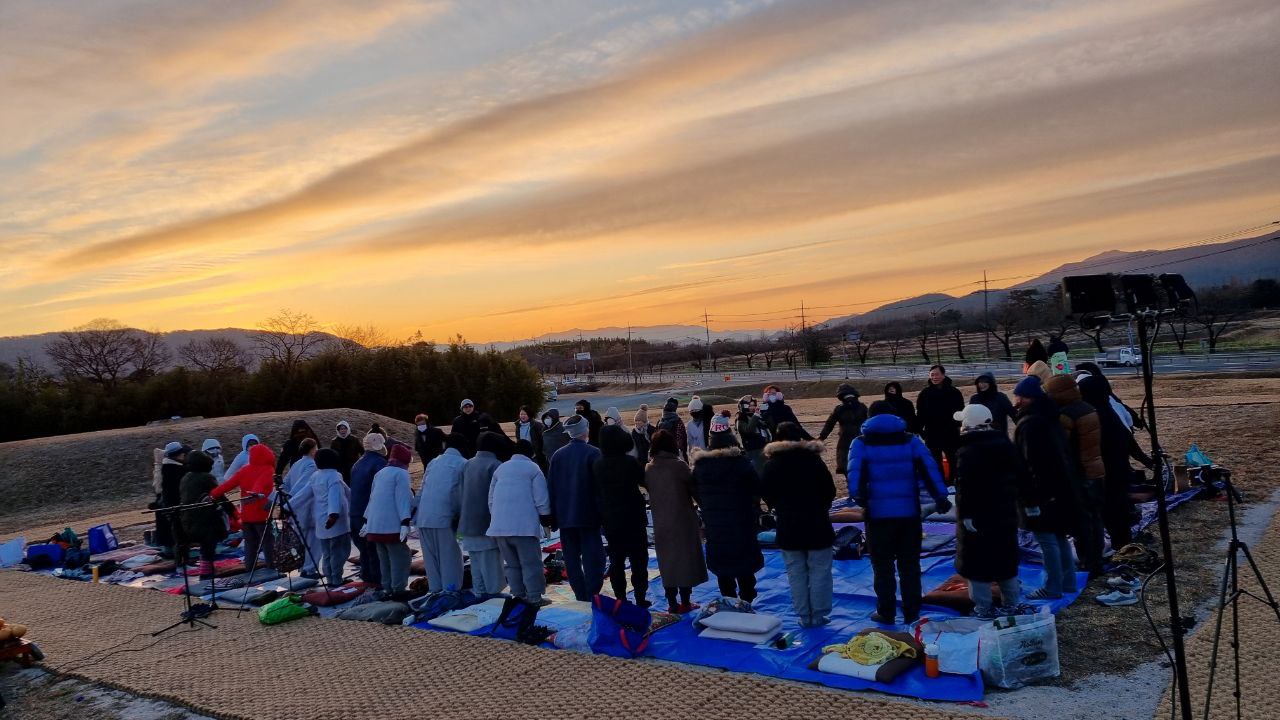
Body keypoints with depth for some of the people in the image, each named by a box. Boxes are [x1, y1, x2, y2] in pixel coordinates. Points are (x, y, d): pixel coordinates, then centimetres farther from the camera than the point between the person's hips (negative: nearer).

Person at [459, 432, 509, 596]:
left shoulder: (468, 465, 10)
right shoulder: (495, 465, -13)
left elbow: (461, 493, 15)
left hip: (468, 523, 7)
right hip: (488, 524, -7)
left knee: (476, 561, 13)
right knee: (491, 560, -2)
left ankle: (480, 592, 18)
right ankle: (494, 592, 1)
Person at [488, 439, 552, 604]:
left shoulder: (500, 469, 18)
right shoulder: (533, 468, 2)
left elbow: (491, 499, 20)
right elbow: (541, 499, -4)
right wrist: (545, 517, 6)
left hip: (499, 525, 5)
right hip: (524, 525, -5)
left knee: (512, 563, 13)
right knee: (531, 563, -1)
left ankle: (518, 595, 15)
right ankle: (534, 597, -2)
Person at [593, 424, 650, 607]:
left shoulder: (597, 465, -1)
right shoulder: (629, 462, -16)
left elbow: (596, 492, 6)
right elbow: (645, 481, -7)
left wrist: (603, 517, 12)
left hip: (609, 521, 4)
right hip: (632, 518, -4)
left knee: (616, 561, 12)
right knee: (638, 560, 6)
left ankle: (620, 598, 13)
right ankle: (640, 598, 7)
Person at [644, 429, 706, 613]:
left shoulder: (648, 469, -3)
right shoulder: (679, 465, -13)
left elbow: (648, 490, 6)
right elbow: (694, 489, -10)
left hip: (660, 523, 4)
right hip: (683, 520, -3)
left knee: (667, 561, 12)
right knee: (685, 558, 8)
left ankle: (672, 603, 17)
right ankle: (685, 602, 12)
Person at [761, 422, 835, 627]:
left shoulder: (772, 464, -3)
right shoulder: (814, 459, -6)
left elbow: (765, 494, 1)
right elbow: (830, 491, -2)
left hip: (787, 528, 1)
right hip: (817, 526, -1)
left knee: (796, 574, 9)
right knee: (819, 572, 7)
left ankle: (804, 616, 12)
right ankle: (819, 615, 9)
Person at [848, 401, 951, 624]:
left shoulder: (862, 443, 2)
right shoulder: (910, 440, 6)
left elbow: (855, 473, -15)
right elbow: (928, 468, -6)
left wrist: (858, 497, -25)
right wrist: (940, 496, -12)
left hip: (878, 513, -2)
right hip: (909, 513, 2)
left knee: (882, 566, 10)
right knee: (909, 564, 13)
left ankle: (886, 612, 14)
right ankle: (911, 612, 18)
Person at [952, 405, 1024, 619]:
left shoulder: (967, 451, -17)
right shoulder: (1005, 444, 7)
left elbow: (965, 485, -24)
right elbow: (1018, 473, 14)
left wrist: (965, 513, -22)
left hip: (977, 515, -7)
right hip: (1005, 513, 7)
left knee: (977, 561, 1)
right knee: (1006, 557, 17)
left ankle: (983, 608, 4)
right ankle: (1011, 604, 25)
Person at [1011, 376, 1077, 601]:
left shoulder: (1030, 423, -19)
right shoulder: (1049, 417, 12)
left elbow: (1030, 461, -22)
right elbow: (1061, 451, 19)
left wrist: (1030, 493, -18)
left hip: (1040, 489, -10)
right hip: (1059, 485, 10)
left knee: (1047, 539, -4)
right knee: (1059, 536, 18)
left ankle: (1053, 588, 0)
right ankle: (1068, 582, 25)